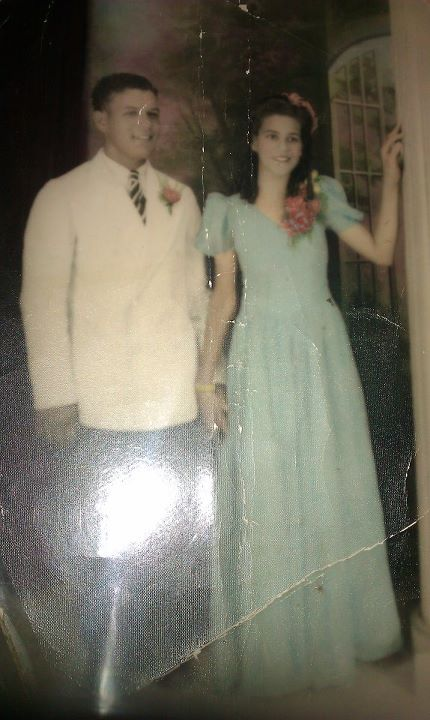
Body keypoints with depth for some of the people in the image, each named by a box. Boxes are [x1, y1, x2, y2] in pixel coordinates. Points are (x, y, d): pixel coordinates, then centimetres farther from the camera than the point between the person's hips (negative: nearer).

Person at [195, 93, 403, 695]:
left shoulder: (321, 197, 9)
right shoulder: (230, 210, 6)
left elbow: (381, 250, 2)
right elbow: (223, 294, 3)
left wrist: (391, 175, -2)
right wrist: (206, 378, -1)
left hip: (323, 353, 2)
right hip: (263, 359, -1)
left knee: (333, 484, 9)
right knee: (267, 492, 4)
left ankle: (341, 623, 30)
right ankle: (275, 645, 23)